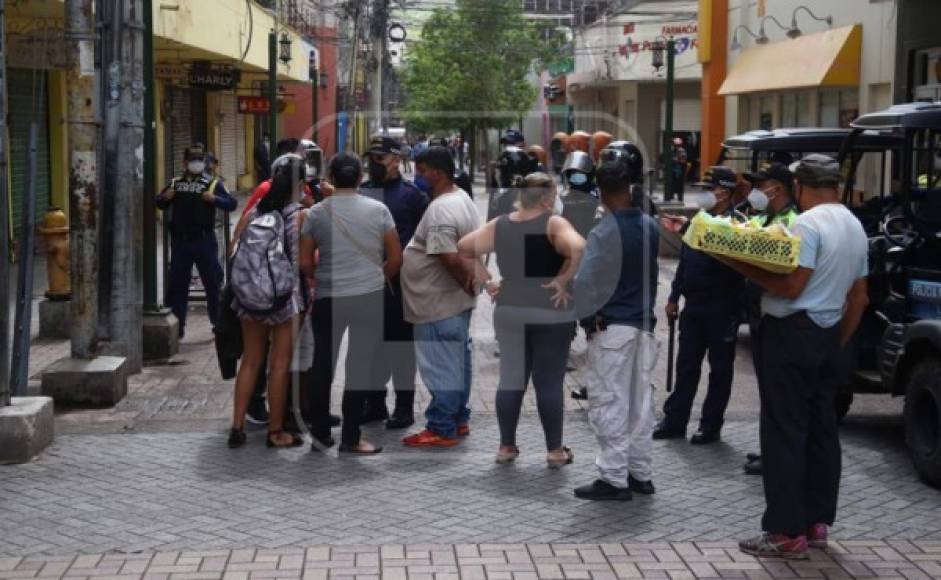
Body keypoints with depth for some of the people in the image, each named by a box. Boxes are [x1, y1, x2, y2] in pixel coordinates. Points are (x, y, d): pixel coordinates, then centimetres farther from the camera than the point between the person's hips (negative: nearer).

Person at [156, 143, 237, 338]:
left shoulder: (212, 183, 3)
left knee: (212, 282, 2)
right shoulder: (175, 183, 12)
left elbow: (232, 203, -6)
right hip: (180, 241, 2)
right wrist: (165, 198, -4)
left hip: (205, 240, -2)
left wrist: (215, 199, -24)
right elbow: (159, 203, 19)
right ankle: (177, 325, 12)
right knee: (177, 282, 5)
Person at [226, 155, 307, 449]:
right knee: (280, 364, 5)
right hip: (286, 296, -4)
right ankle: (276, 431, 11)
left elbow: (233, 250, 2)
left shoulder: (254, 212, 3)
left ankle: (237, 427, 14)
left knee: (250, 362, 13)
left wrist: (241, 283, 13)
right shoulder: (301, 215, -8)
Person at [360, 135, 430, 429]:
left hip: (401, 281, -4)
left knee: (402, 342, 3)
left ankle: (404, 407, 11)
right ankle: (375, 402, 23)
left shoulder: (412, 194, -3)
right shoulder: (361, 192, 9)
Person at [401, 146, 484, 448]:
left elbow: (450, 259, -27)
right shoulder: (463, 198, 11)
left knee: (440, 367, -2)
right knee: (458, 361, 18)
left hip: (439, 304, -10)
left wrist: (467, 283, -14)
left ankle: (441, 429, 5)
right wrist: (474, 276, 7)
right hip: (458, 300, 10)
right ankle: (459, 419, 29)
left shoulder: (440, 210, -22)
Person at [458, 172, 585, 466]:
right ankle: (555, 450, 10)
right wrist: (563, 280, -17)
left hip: (509, 312, 5)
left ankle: (506, 446, 17)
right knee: (549, 382, 3)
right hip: (550, 313, -4)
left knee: (511, 379, 12)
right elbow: (577, 247, -28)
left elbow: (464, 248, 4)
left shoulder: (499, 225, 5)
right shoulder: (553, 224, -11)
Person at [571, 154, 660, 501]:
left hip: (611, 328, -7)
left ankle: (614, 479, 2)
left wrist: (587, 318, -6)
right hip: (644, 324, 7)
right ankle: (640, 474, 20)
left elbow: (584, 283, -18)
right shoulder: (650, 227, 4)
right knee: (640, 400, 13)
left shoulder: (603, 233, -16)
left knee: (609, 404, -1)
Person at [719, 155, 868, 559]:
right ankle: (817, 522, 19)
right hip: (828, 335, 9)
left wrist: (742, 265, -16)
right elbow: (859, 298, 18)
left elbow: (790, 286, -21)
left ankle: (787, 533, -6)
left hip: (792, 333, -9)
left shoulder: (807, 224, -14)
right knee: (822, 429, 13)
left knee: (785, 433, -6)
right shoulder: (855, 227, 15)